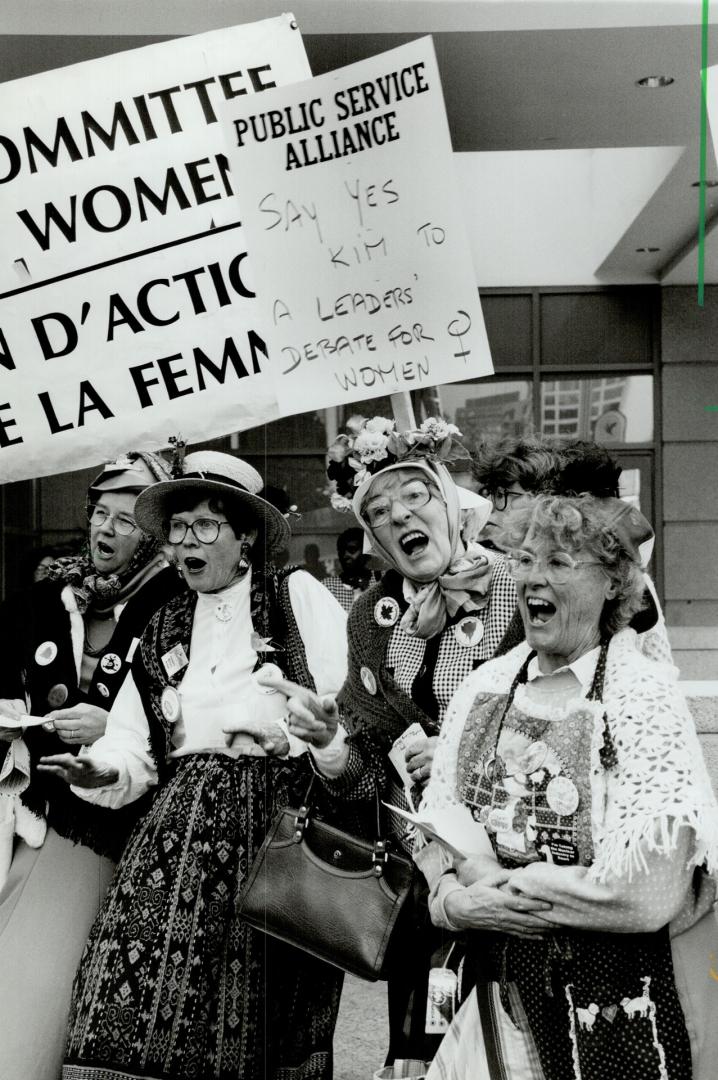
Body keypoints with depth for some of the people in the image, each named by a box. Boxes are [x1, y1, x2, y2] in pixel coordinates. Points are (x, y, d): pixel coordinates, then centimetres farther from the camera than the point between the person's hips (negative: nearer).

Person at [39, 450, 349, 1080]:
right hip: (183, 817, 4)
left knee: (266, 1018, 0)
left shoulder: (298, 595, 4)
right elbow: (133, 754, 10)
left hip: (278, 812, -3)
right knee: (128, 1011, -7)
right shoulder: (163, 632, 16)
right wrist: (100, 772, -10)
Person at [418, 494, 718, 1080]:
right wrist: (456, 900, -17)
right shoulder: (483, 688, 1)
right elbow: (433, 837, 4)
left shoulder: (646, 696, -16)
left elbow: (650, 895, -23)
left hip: (619, 1018, -4)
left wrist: (494, 878, -16)